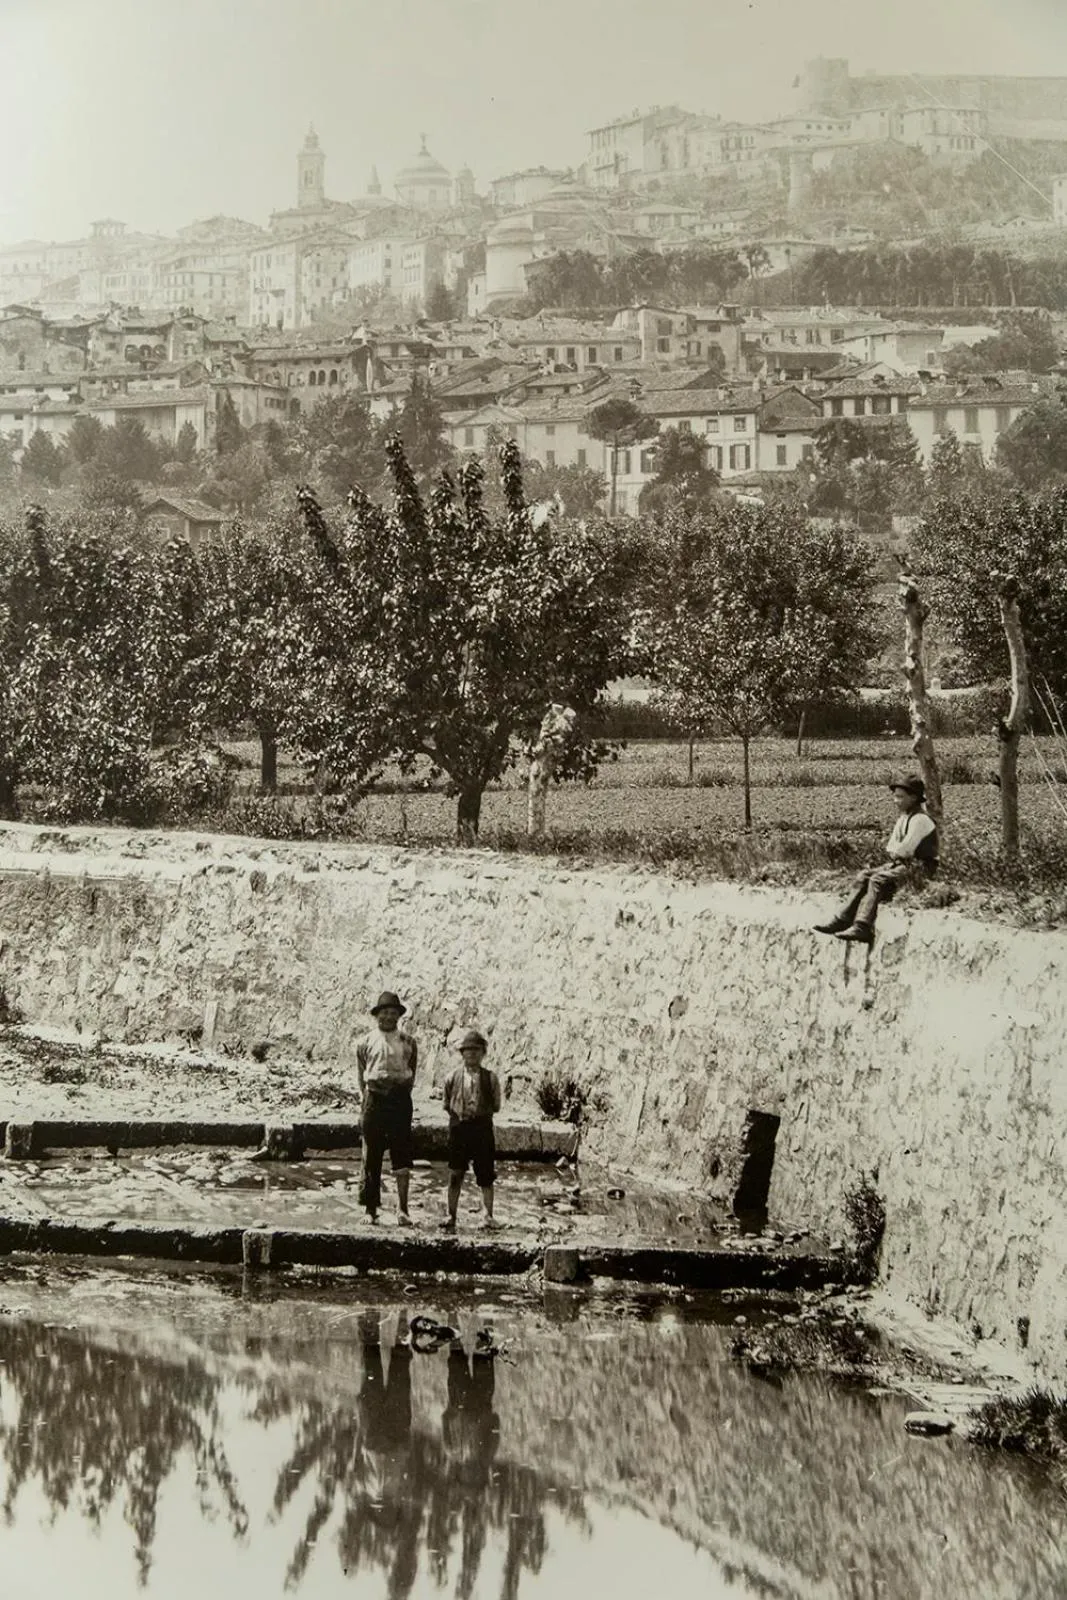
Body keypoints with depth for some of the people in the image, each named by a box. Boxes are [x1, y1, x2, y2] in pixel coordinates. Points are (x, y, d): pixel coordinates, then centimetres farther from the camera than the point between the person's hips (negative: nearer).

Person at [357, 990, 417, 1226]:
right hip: (374, 1098, 0)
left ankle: (402, 1209, -8)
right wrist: (367, 1096, 5)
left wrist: (401, 1092, 7)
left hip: (400, 1099, 0)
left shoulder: (408, 1043, 8)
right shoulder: (366, 1043, 7)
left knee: (402, 1154, -7)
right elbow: (361, 1076, 11)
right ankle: (370, 1209, 6)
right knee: (371, 1156, 1)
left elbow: (412, 1074, 13)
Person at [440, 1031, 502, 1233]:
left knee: (485, 1174, 3)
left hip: (482, 1127, 0)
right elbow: (447, 1104, 13)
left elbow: (496, 1106, 6)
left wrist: (478, 1111, -5)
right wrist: (458, 1113, 1)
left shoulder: (490, 1077, 3)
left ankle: (488, 1215, 10)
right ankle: (451, 1216, 7)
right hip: (458, 1126, 0)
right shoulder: (453, 1076, 6)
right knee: (455, 1174, 0)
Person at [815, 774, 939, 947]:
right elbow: (892, 846, 21)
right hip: (903, 863, 10)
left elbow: (905, 849, -21)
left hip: (920, 867, -10)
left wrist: (893, 852, -2)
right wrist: (893, 852, 0)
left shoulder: (920, 819, -15)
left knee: (878, 880, -27)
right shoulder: (903, 817, 17)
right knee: (864, 877, 0)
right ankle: (843, 919, -7)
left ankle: (863, 928, -35)